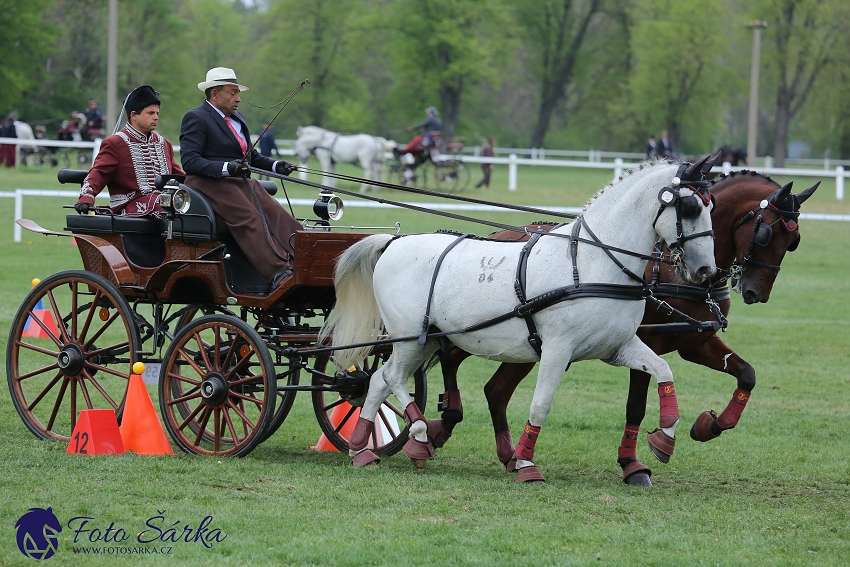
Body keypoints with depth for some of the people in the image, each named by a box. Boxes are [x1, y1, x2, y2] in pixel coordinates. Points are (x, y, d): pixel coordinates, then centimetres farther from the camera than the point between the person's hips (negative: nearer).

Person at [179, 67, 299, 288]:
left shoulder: (237, 119, 24)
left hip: (242, 183, 8)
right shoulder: (196, 118, -2)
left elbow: (251, 155, 30)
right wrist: (226, 168, -25)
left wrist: (275, 166, 10)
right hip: (211, 183, -8)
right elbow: (189, 161, -13)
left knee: (277, 215, -19)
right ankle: (279, 275, -42)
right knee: (249, 219, -30)